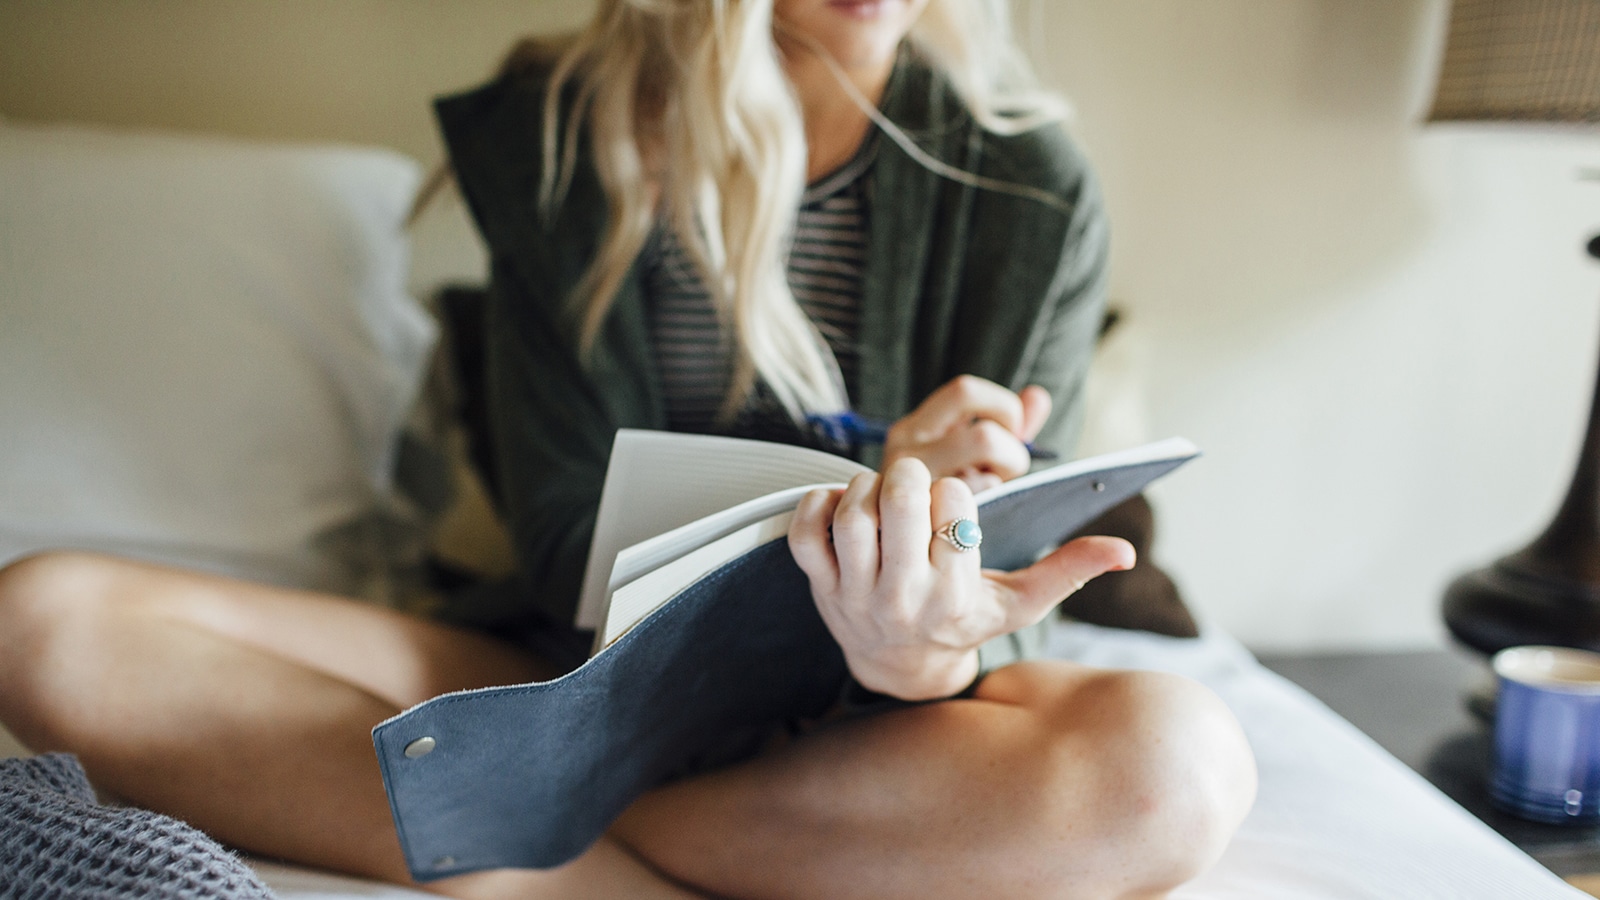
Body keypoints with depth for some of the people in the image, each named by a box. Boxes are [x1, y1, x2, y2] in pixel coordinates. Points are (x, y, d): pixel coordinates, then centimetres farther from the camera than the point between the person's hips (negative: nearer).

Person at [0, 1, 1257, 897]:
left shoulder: (1033, 189, -4)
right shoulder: (554, 139, -3)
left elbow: (999, 572, -7)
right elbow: (574, 552, -7)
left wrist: (927, 651, -33)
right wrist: (862, 508, -25)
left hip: (871, 722, 0)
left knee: (1175, 757, -34)